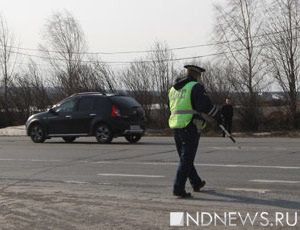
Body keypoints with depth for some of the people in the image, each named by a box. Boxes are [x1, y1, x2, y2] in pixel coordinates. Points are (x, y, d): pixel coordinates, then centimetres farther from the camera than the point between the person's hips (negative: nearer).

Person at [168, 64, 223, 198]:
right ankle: (178, 189, -10)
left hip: (176, 127, 8)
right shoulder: (196, 87, -7)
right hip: (190, 127, -8)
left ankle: (196, 183, 34)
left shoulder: (174, 89, 15)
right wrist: (218, 116, -3)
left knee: (185, 158, 18)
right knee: (186, 160, -5)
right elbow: (206, 105, -16)